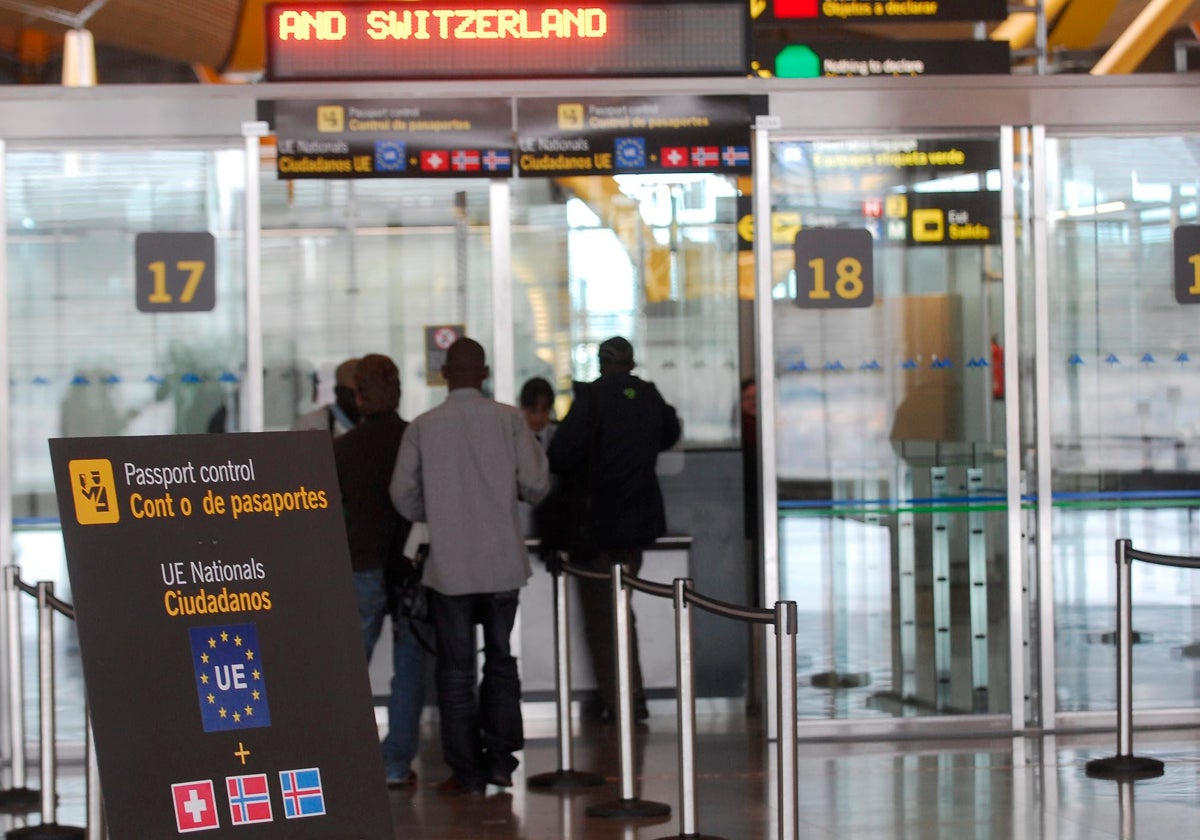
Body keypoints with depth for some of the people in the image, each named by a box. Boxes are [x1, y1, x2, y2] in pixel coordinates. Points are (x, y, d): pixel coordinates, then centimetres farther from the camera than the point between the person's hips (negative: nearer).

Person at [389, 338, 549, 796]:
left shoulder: (423, 427, -5)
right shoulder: (508, 419, -5)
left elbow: (403, 494, -4)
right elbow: (536, 485, -6)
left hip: (449, 565, -1)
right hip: (503, 561, 1)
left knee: (456, 668, 7)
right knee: (500, 659, 16)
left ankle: (467, 771, 7)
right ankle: (499, 760, 14)